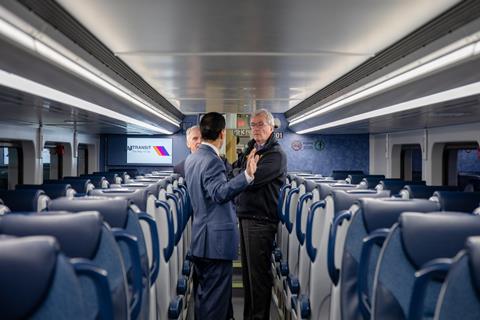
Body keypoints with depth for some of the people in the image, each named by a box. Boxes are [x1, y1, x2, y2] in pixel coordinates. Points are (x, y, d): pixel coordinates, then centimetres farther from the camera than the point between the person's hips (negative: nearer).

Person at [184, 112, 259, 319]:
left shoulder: (191, 159, 9)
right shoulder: (212, 161, -19)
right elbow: (220, 193, -33)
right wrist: (247, 175, -44)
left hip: (200, 239, 9)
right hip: (216, 240, -9)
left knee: (203, 294, 19)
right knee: (215, 298, -1)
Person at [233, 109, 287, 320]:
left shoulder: (276, 154, -10)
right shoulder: (250, 150, 18)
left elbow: (252, 179, -20)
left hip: (261, 219, -8)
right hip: (245, 215, 8)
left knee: (258, 272, -1)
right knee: (247, 269, 14)